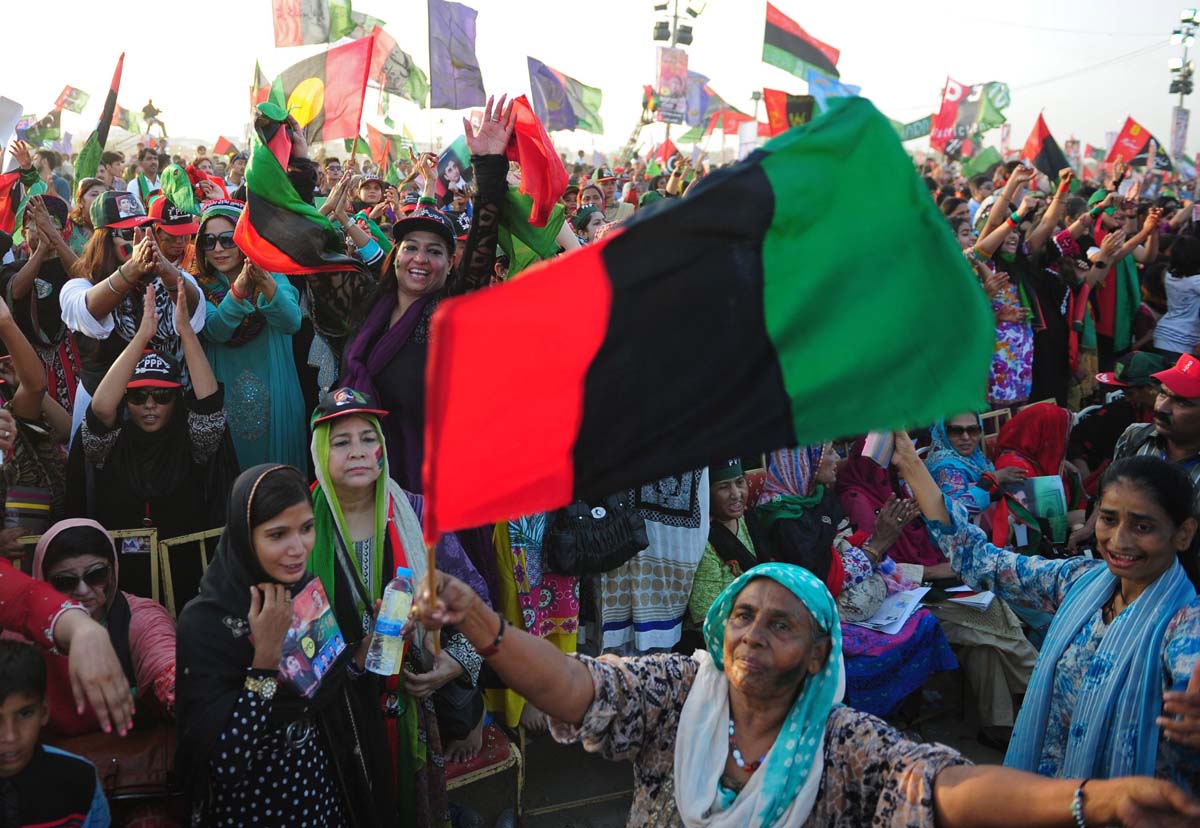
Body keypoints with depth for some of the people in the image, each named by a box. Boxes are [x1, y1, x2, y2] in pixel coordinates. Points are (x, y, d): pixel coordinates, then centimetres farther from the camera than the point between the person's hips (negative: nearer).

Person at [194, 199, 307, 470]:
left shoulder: (273, 277, 1)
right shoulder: (200, 287, 1)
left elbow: (292, 323, -19)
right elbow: (215, 331, -18)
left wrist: (266, 283, -36)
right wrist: (239, 287, -34)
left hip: (274, 397, 0)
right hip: (223, 399, 0)